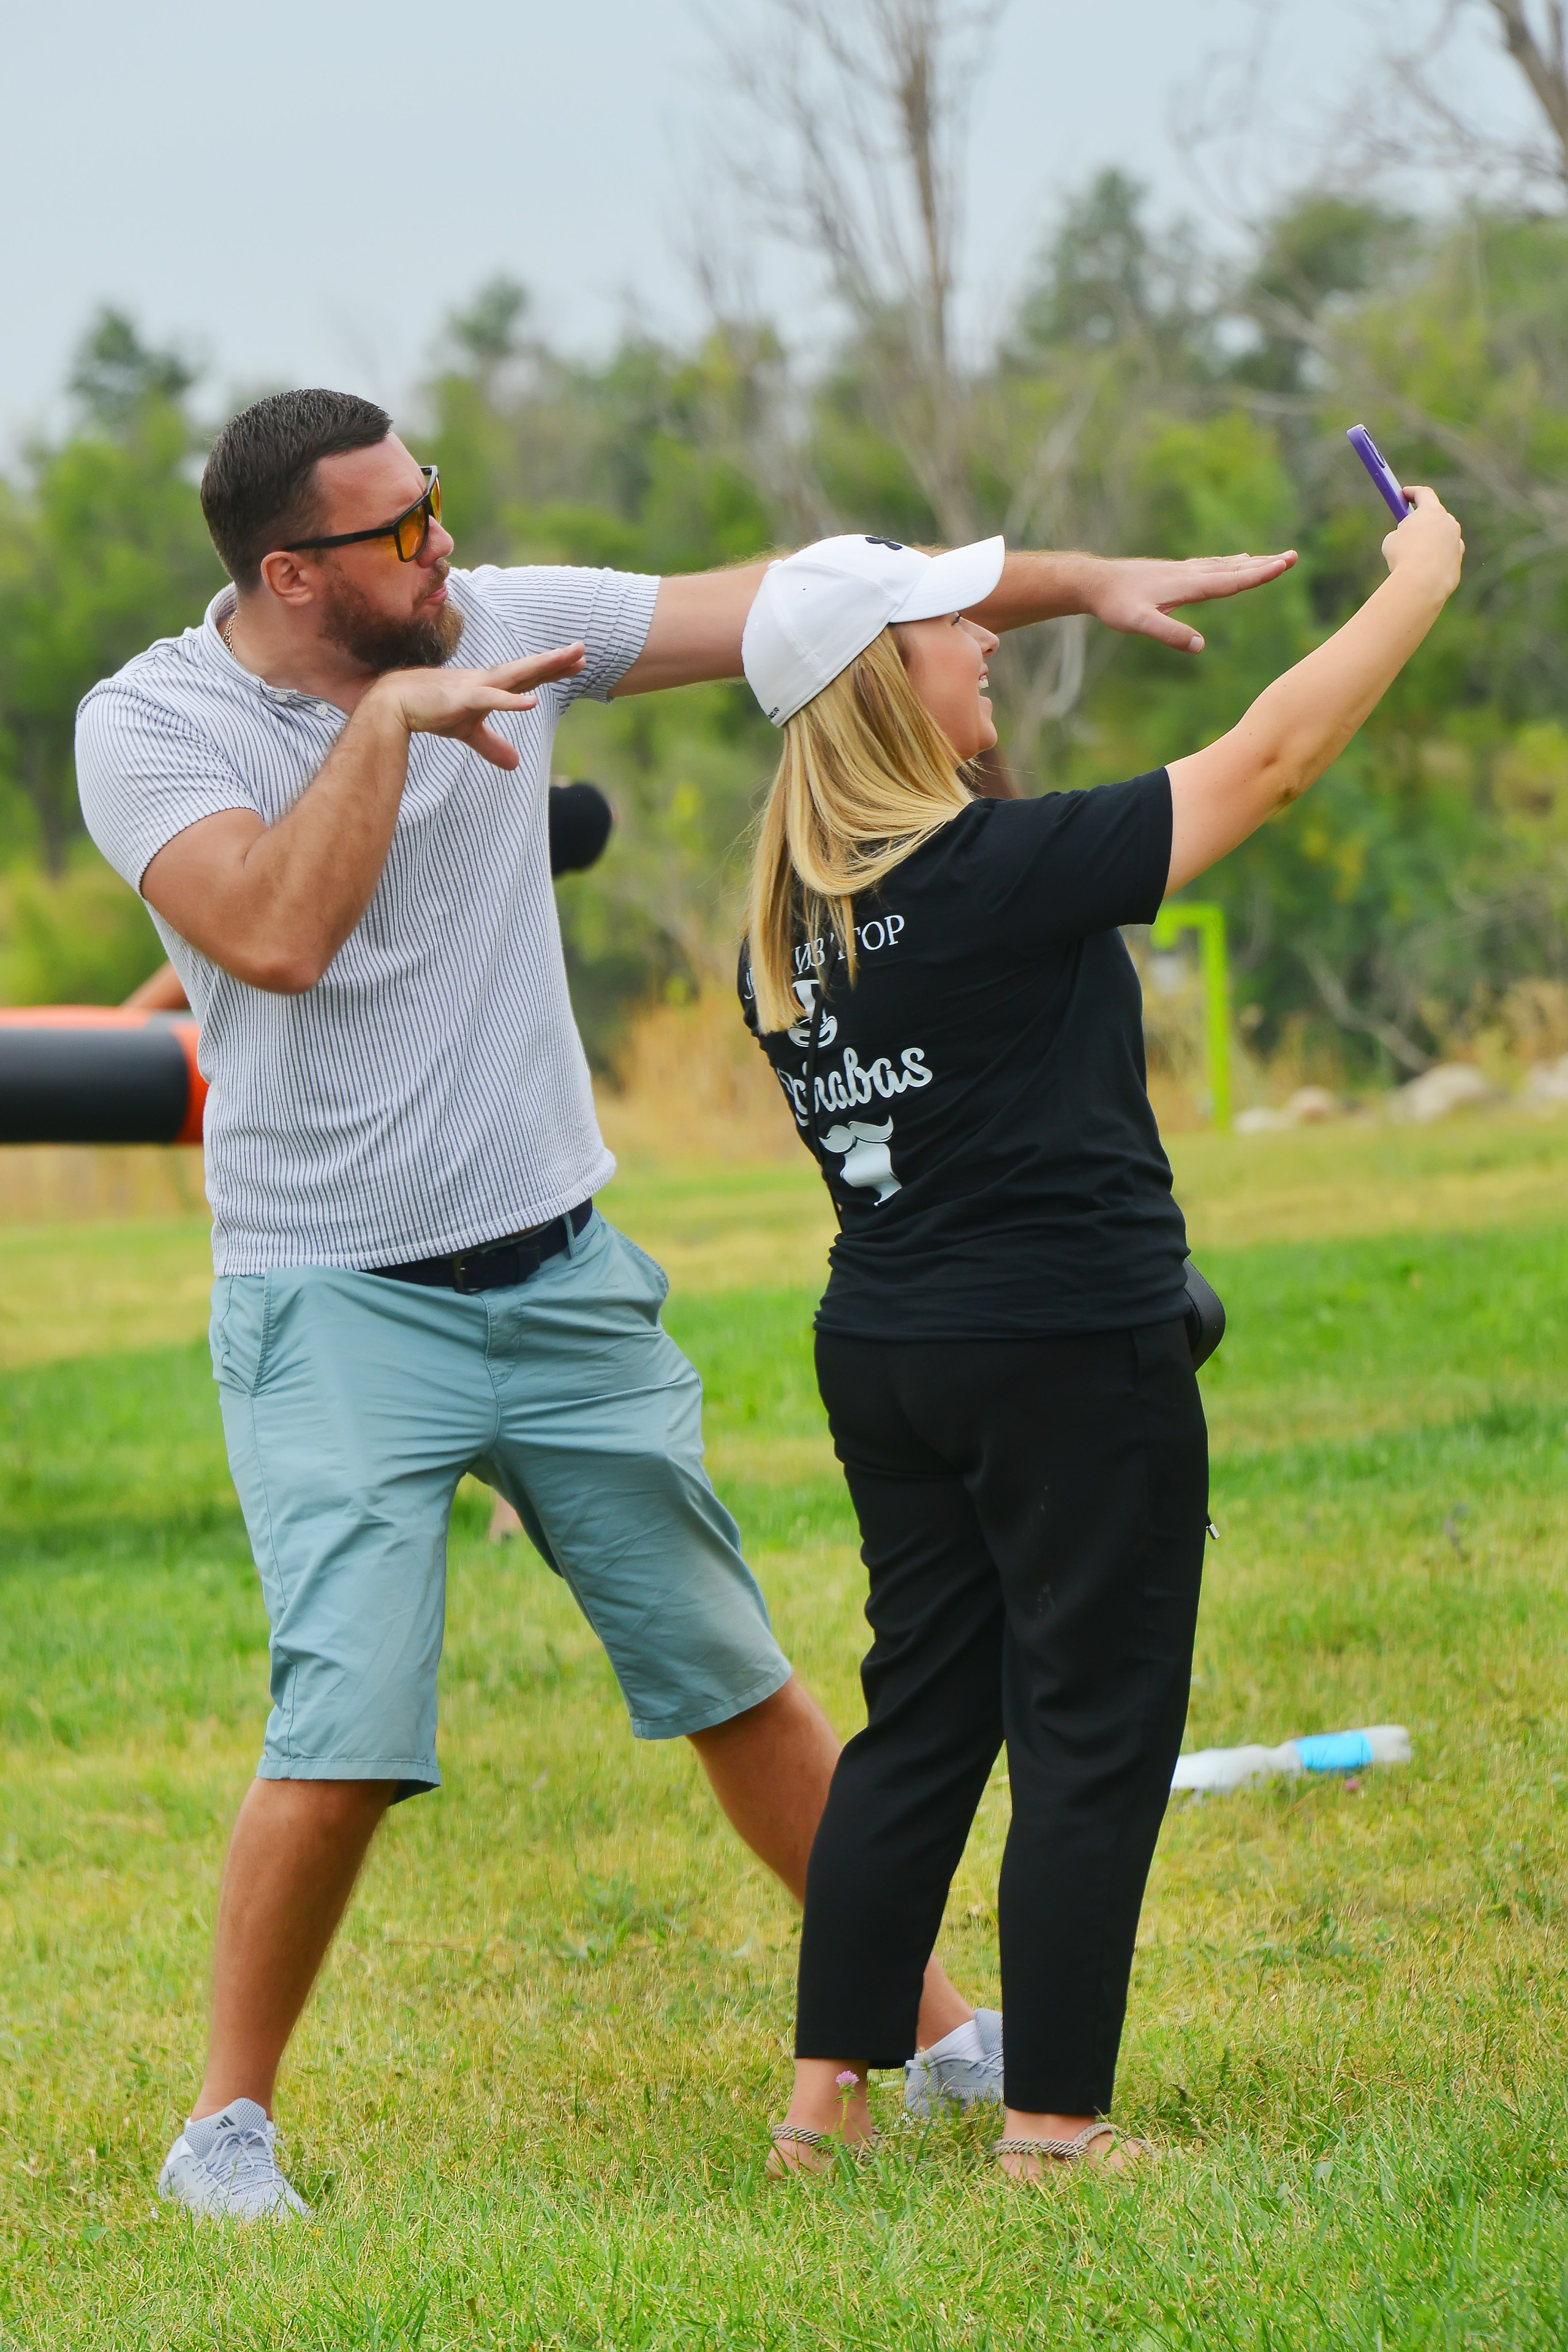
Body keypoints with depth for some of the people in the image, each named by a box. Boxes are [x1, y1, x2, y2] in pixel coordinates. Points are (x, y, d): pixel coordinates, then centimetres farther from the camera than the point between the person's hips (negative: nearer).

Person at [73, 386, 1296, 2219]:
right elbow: (279, 936, -29)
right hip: (341, 1309, -4)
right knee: (347, 1739, -14)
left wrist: (1080, 583, -1)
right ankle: (227, 2122, 2)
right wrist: (387, 718, -23)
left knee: (733, 1679, 10)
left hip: (563, 1277, 4)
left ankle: (924, 2021, 23)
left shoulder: (501, 625, 0)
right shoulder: (148, 725, -11)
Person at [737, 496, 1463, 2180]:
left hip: (880, 1349, 7)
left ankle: (826, 2095, 16)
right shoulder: (999, 873, -19)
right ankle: (1051, 2121, 4)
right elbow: (1268, 759, -13)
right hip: (1073, 1358, -7)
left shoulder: (784, 927, 4)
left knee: (920, 1718, 16)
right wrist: (1420, 581, -1)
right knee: (1093, 1737, 2)